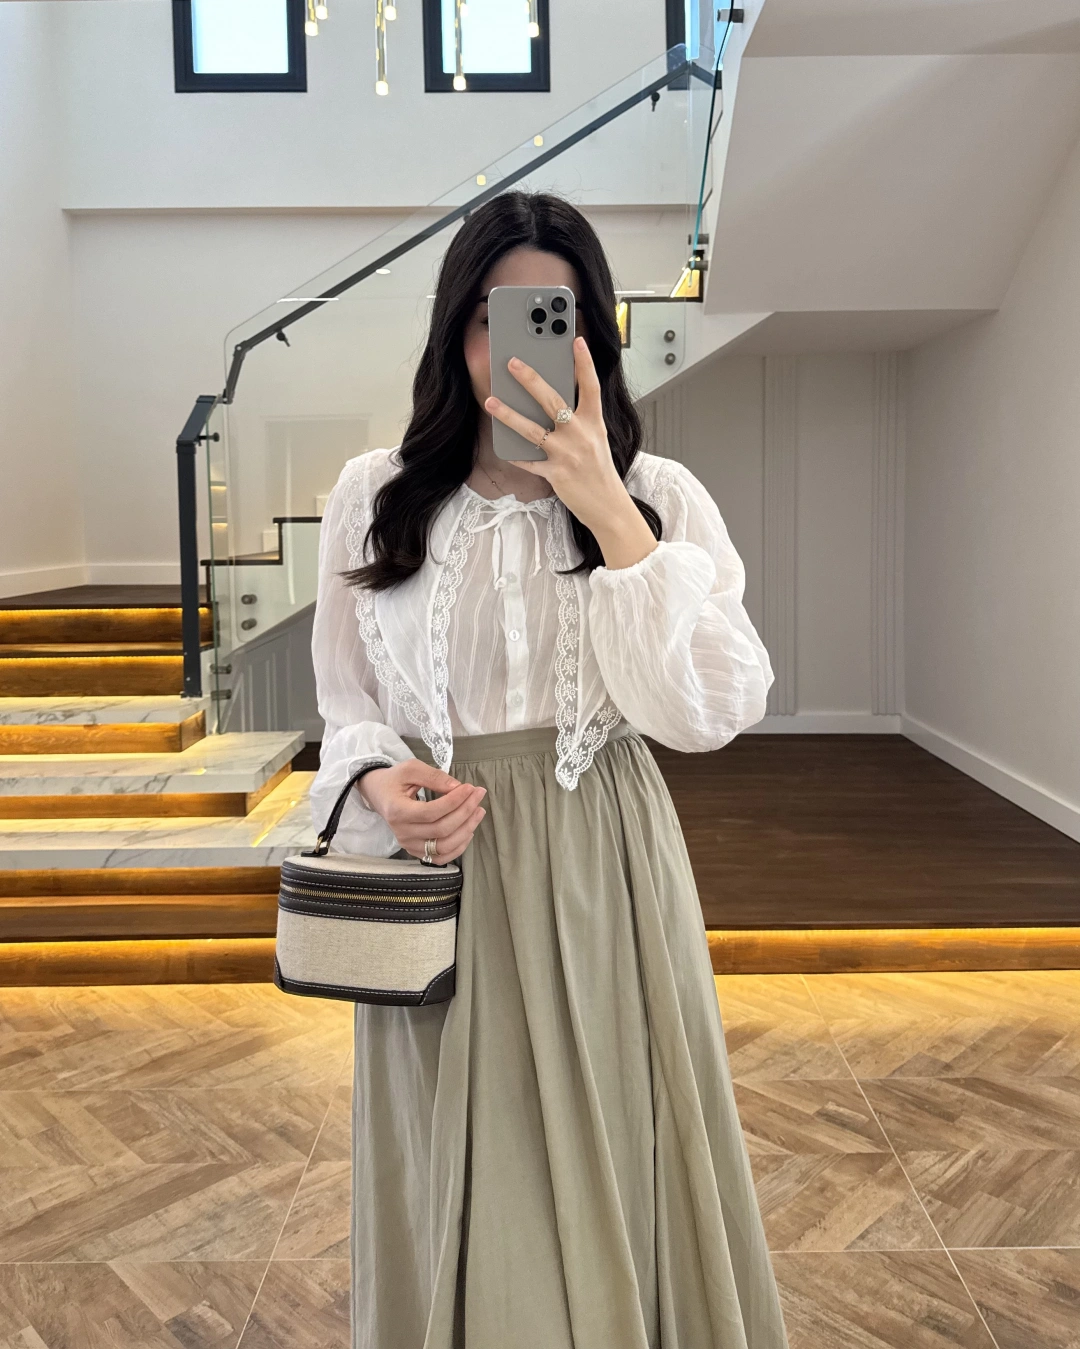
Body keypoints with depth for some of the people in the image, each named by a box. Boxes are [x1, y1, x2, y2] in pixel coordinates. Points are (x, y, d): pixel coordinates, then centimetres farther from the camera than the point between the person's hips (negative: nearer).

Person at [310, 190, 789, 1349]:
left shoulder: (659, 495, -2)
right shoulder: (372, 495, 2)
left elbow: (712, 711, -14)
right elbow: (347, 705, 9)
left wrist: (608, 512, -20)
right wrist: (380, 778, -13)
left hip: (602, 874, -1)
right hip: (439, 872, 1)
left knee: (609, 1179, 12)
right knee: (455, 1182, 14)